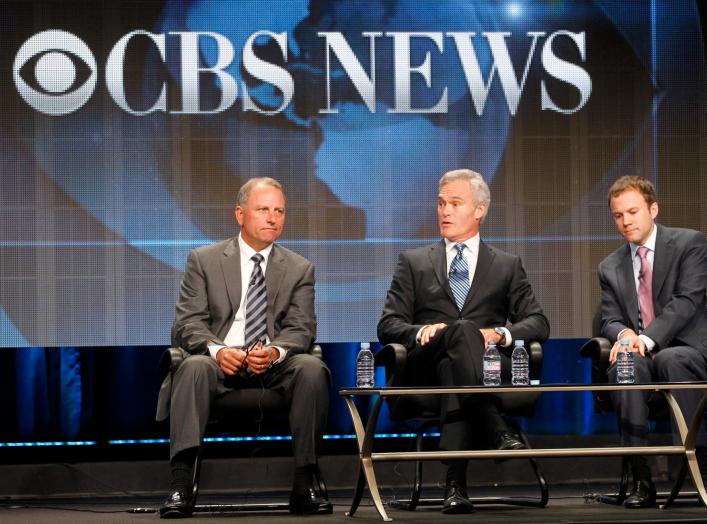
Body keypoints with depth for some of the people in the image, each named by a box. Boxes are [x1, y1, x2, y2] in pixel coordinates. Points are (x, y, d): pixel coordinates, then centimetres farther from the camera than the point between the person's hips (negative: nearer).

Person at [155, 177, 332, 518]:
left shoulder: (300, 269, 13)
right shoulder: (204, 261, 9)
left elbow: (300, 329, 3)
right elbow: (188, 324, 0)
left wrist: (275, 351, -22)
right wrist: (217, 350, -22)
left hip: (274, 365, 1)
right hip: (221, 362, -1)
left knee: (312, 368, -30)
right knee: (194, 367, -35)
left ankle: (306, 484, -26)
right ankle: (181, 484, -41)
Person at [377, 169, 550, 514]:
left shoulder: (507, 266, 22)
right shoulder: (414, 263, 22)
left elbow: (538, 324, 11)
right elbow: (388, 325, 12)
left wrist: (501, 334, -12)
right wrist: (422, 331, -12)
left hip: (491, 366, 0)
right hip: (428, 368, 0)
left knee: (452, 369, -39)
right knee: (462, 330, -36)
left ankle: (455, 482, -51)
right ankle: (498, 431, -51)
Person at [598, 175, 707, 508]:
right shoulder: (610, 267, 16)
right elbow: (610, 320, 10)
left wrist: (647, 339, -23)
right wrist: (624, 334, -17)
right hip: (640, 356, 3)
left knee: (672, 360, -38)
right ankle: (642, 478, -33)